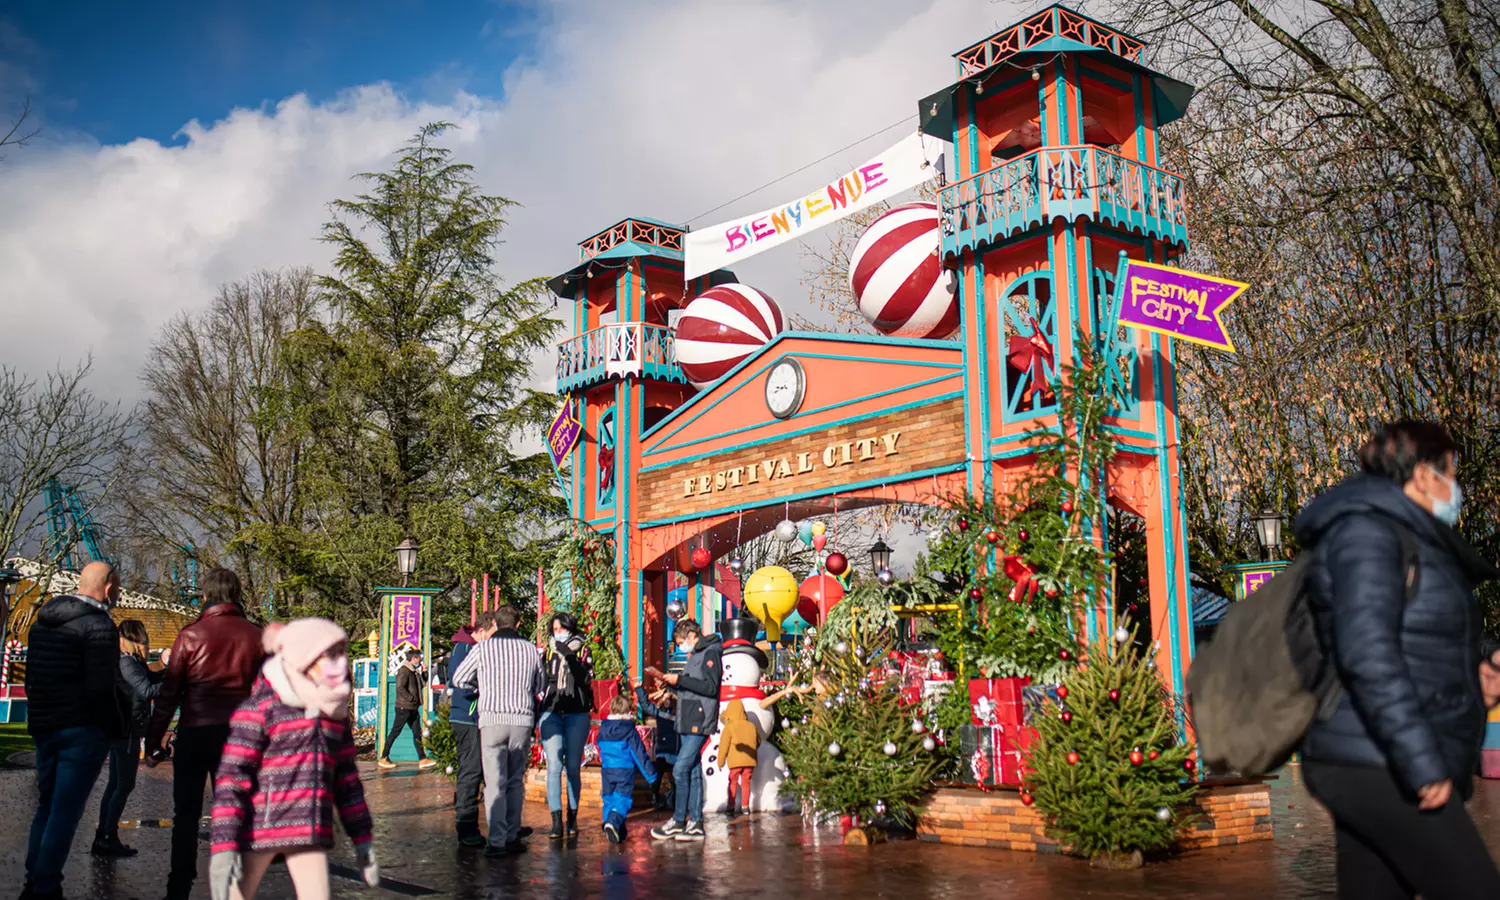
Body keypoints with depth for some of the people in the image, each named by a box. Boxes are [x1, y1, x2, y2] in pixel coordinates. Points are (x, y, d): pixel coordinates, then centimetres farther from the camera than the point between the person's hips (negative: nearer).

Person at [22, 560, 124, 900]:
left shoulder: (43, 620, 13)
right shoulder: (99, 625, -15)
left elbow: (31, 677, 17)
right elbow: (100, 689, -21)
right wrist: (117, 729, -9)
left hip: (43, 727, 8)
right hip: (83, 731, -8)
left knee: (46, 806, 19)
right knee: (65, 812, -2)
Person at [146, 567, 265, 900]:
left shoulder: (191, 635, -3)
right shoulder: (256, 637, 3)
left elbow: (169, 693, -4)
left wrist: (153, 741, 2)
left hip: (194, 735, -1)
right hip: (238, 736, 1)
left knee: (187, 815, 10)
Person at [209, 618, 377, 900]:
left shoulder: (334, 712, 10)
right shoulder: (259, 708, -8)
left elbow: (347, 776, 17)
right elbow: (231, 778, -12)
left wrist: (362, 838, 16)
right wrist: (224, 847, -18)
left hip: (310, 833, 5)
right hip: (258, 829, -4)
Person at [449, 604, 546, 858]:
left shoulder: (482, 648, -1)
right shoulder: (530, 649, 5)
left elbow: (458, 679, 8)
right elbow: (540, 685, 17)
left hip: (492, 720, -2)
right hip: (523, 721, 2)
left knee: (495, 783, 0)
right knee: (516, 782, 14)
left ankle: (497, 841, -4)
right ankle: (513, 837, 16)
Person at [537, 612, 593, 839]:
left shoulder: (582, 651, 6)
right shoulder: (548, 652, 10)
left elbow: (586, 679, -10)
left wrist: (569, 656, -18)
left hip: (577, 714, 0)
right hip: (551, 713, 1)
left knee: (573, 766, 4)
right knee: (554, 765, -10)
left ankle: (572, 816, 15)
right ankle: (556, 820, -12)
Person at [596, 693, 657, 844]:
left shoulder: (603, 730, 9)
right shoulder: (630, 732, -5)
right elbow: (639, 754, -4)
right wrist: (650, 773, 2)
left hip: (607, 771, 4)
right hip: (625, 771, -4)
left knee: (608, 799, 15)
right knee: (623, 800, -7)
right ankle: (613, 823, -31)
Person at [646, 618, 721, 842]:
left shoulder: (710, 653, -7)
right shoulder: (695, 656, 22)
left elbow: (710, 687, -18)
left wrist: (680, 679, -16)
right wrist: (665, 679, 13)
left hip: (699, 723, -10)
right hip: (688, 724, 10)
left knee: (681, 770, -12)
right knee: (693, 773, 8)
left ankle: (678, 820, -6)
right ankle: (695, 823, 9)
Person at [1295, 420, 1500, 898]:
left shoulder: (1411, 539, 20)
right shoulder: (1365, 531, -11)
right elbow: (1367, 653, -21)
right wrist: (1422, 762, -24)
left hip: (1370, 765, 9)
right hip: (1380, 767, -9)